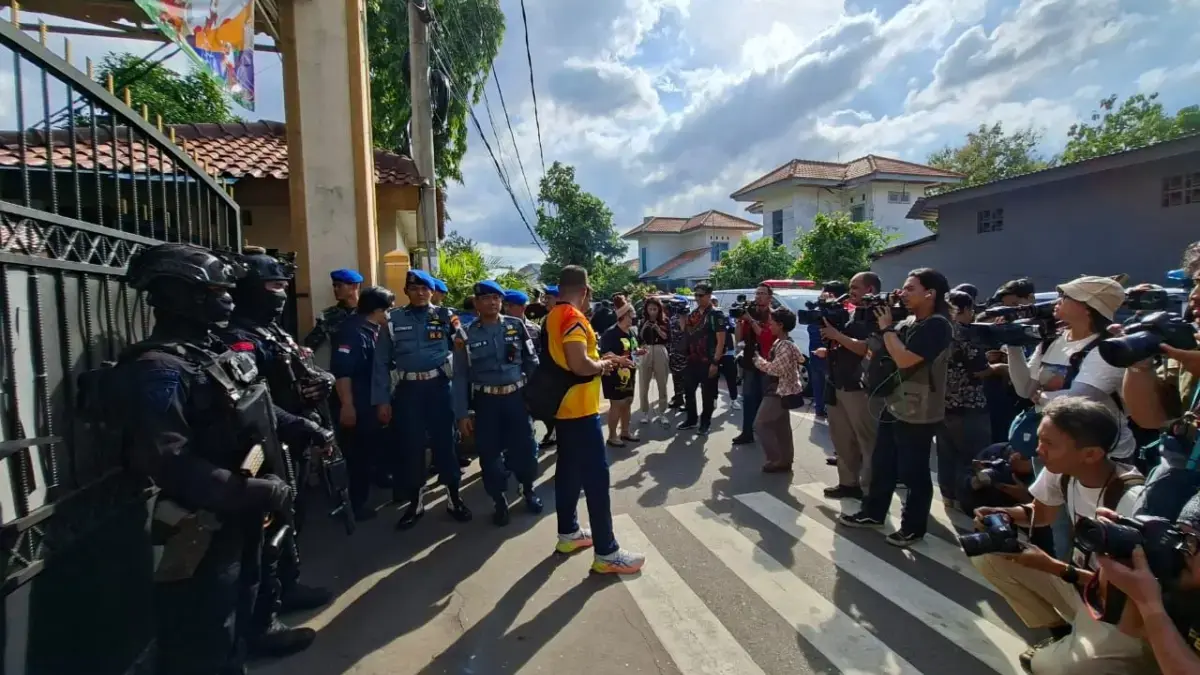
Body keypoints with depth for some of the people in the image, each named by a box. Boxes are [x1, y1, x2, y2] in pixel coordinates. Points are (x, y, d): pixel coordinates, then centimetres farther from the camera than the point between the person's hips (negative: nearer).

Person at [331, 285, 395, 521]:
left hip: (373, 404, 10)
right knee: (357, 455, 0)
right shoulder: (352, 331, -18)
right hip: (357, 406, -10)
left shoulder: (374, 332, 11)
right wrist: (347, 405, -26)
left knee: (372, 450, 20)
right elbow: (341, 371, -25)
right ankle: (353, 505, 14)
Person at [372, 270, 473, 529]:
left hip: (439, 387, -1)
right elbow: (381, 363, 4)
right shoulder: (393, 320, 5)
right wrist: (381, 400, 0)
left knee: (444, 441, 7)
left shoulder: (445, 316, 3)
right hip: (408, 390, 1)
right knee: (410, 446, 9)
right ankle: (415, 503, 27)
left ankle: (454, 498, 22)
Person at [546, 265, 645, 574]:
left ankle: (569, 534, 30)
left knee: (568, 470, 17)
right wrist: (603, 365, -10)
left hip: (563, 406, 10)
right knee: (596, 476, -4)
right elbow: (580, 365, -29)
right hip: (580, 408, -10)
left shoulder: (554, 316, 12)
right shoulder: (573, 317, -19)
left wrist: (603, 357, 12)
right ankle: (606, 553, 4)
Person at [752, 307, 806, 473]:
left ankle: (777, 461, 2)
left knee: (760, 425, -5)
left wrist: (757, 359, -14)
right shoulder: (780, 343, 10)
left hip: (780, 392, -10)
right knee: (781, 428, 15)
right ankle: (785, 461, 24)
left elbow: (775, 369, -25)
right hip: (779, 391, 10)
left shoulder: (785, 346, -21)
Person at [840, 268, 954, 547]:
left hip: (918, 415, -9)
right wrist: (878, 324, -1)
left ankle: (913, 528, 22)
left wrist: (886, 327, -16)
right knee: (881, 465, 17)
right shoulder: (908, 322, 10)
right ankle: (872, 513, 31)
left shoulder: (937, 325, -17)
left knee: (913, 473, 5)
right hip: (894, 407, 9)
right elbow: (876, 351, 13)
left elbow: (904, 360, -27)